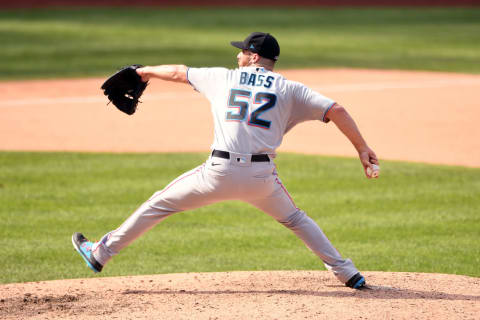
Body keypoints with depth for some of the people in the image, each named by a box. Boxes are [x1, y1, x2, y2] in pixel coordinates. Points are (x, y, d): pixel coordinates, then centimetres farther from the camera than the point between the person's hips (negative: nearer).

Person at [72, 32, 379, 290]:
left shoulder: (224, 78, 13)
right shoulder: (289, 89, 9)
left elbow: (179, 72, 27)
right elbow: (336, 110, 0)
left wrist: (147, 71, 45)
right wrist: (362, 148, 5)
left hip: (220, 172, -1)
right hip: (262, 177, 1)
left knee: (161, 203, 15)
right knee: (295, 219, 26)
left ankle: (100, 254, 22)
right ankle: (348, 274, 22)